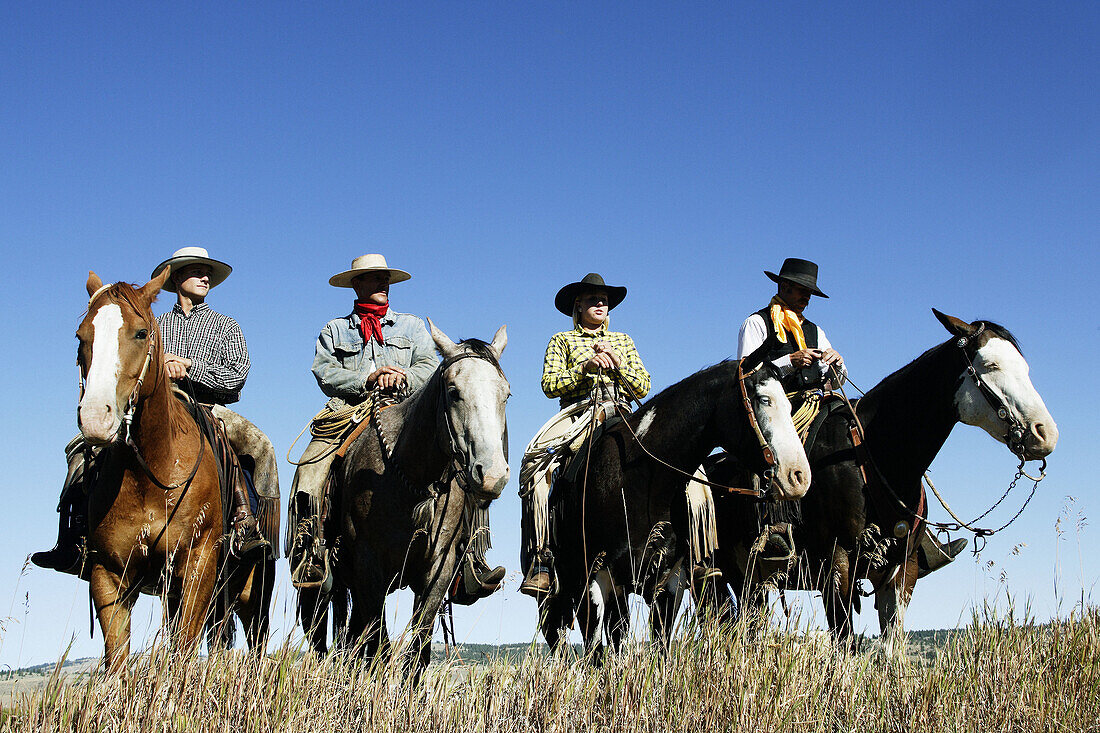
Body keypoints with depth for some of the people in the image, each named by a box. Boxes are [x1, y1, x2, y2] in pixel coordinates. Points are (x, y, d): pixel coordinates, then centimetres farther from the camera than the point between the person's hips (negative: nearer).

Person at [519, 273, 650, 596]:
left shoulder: (623, 340, 29)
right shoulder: (562, 340, 21)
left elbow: (642, 387, 17)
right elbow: (550, 384, 5)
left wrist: (616, 362, 1)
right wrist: (587, 367, -8)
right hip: (579, 415, -2)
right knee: (536, 463, -33)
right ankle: (541, 560, -34)